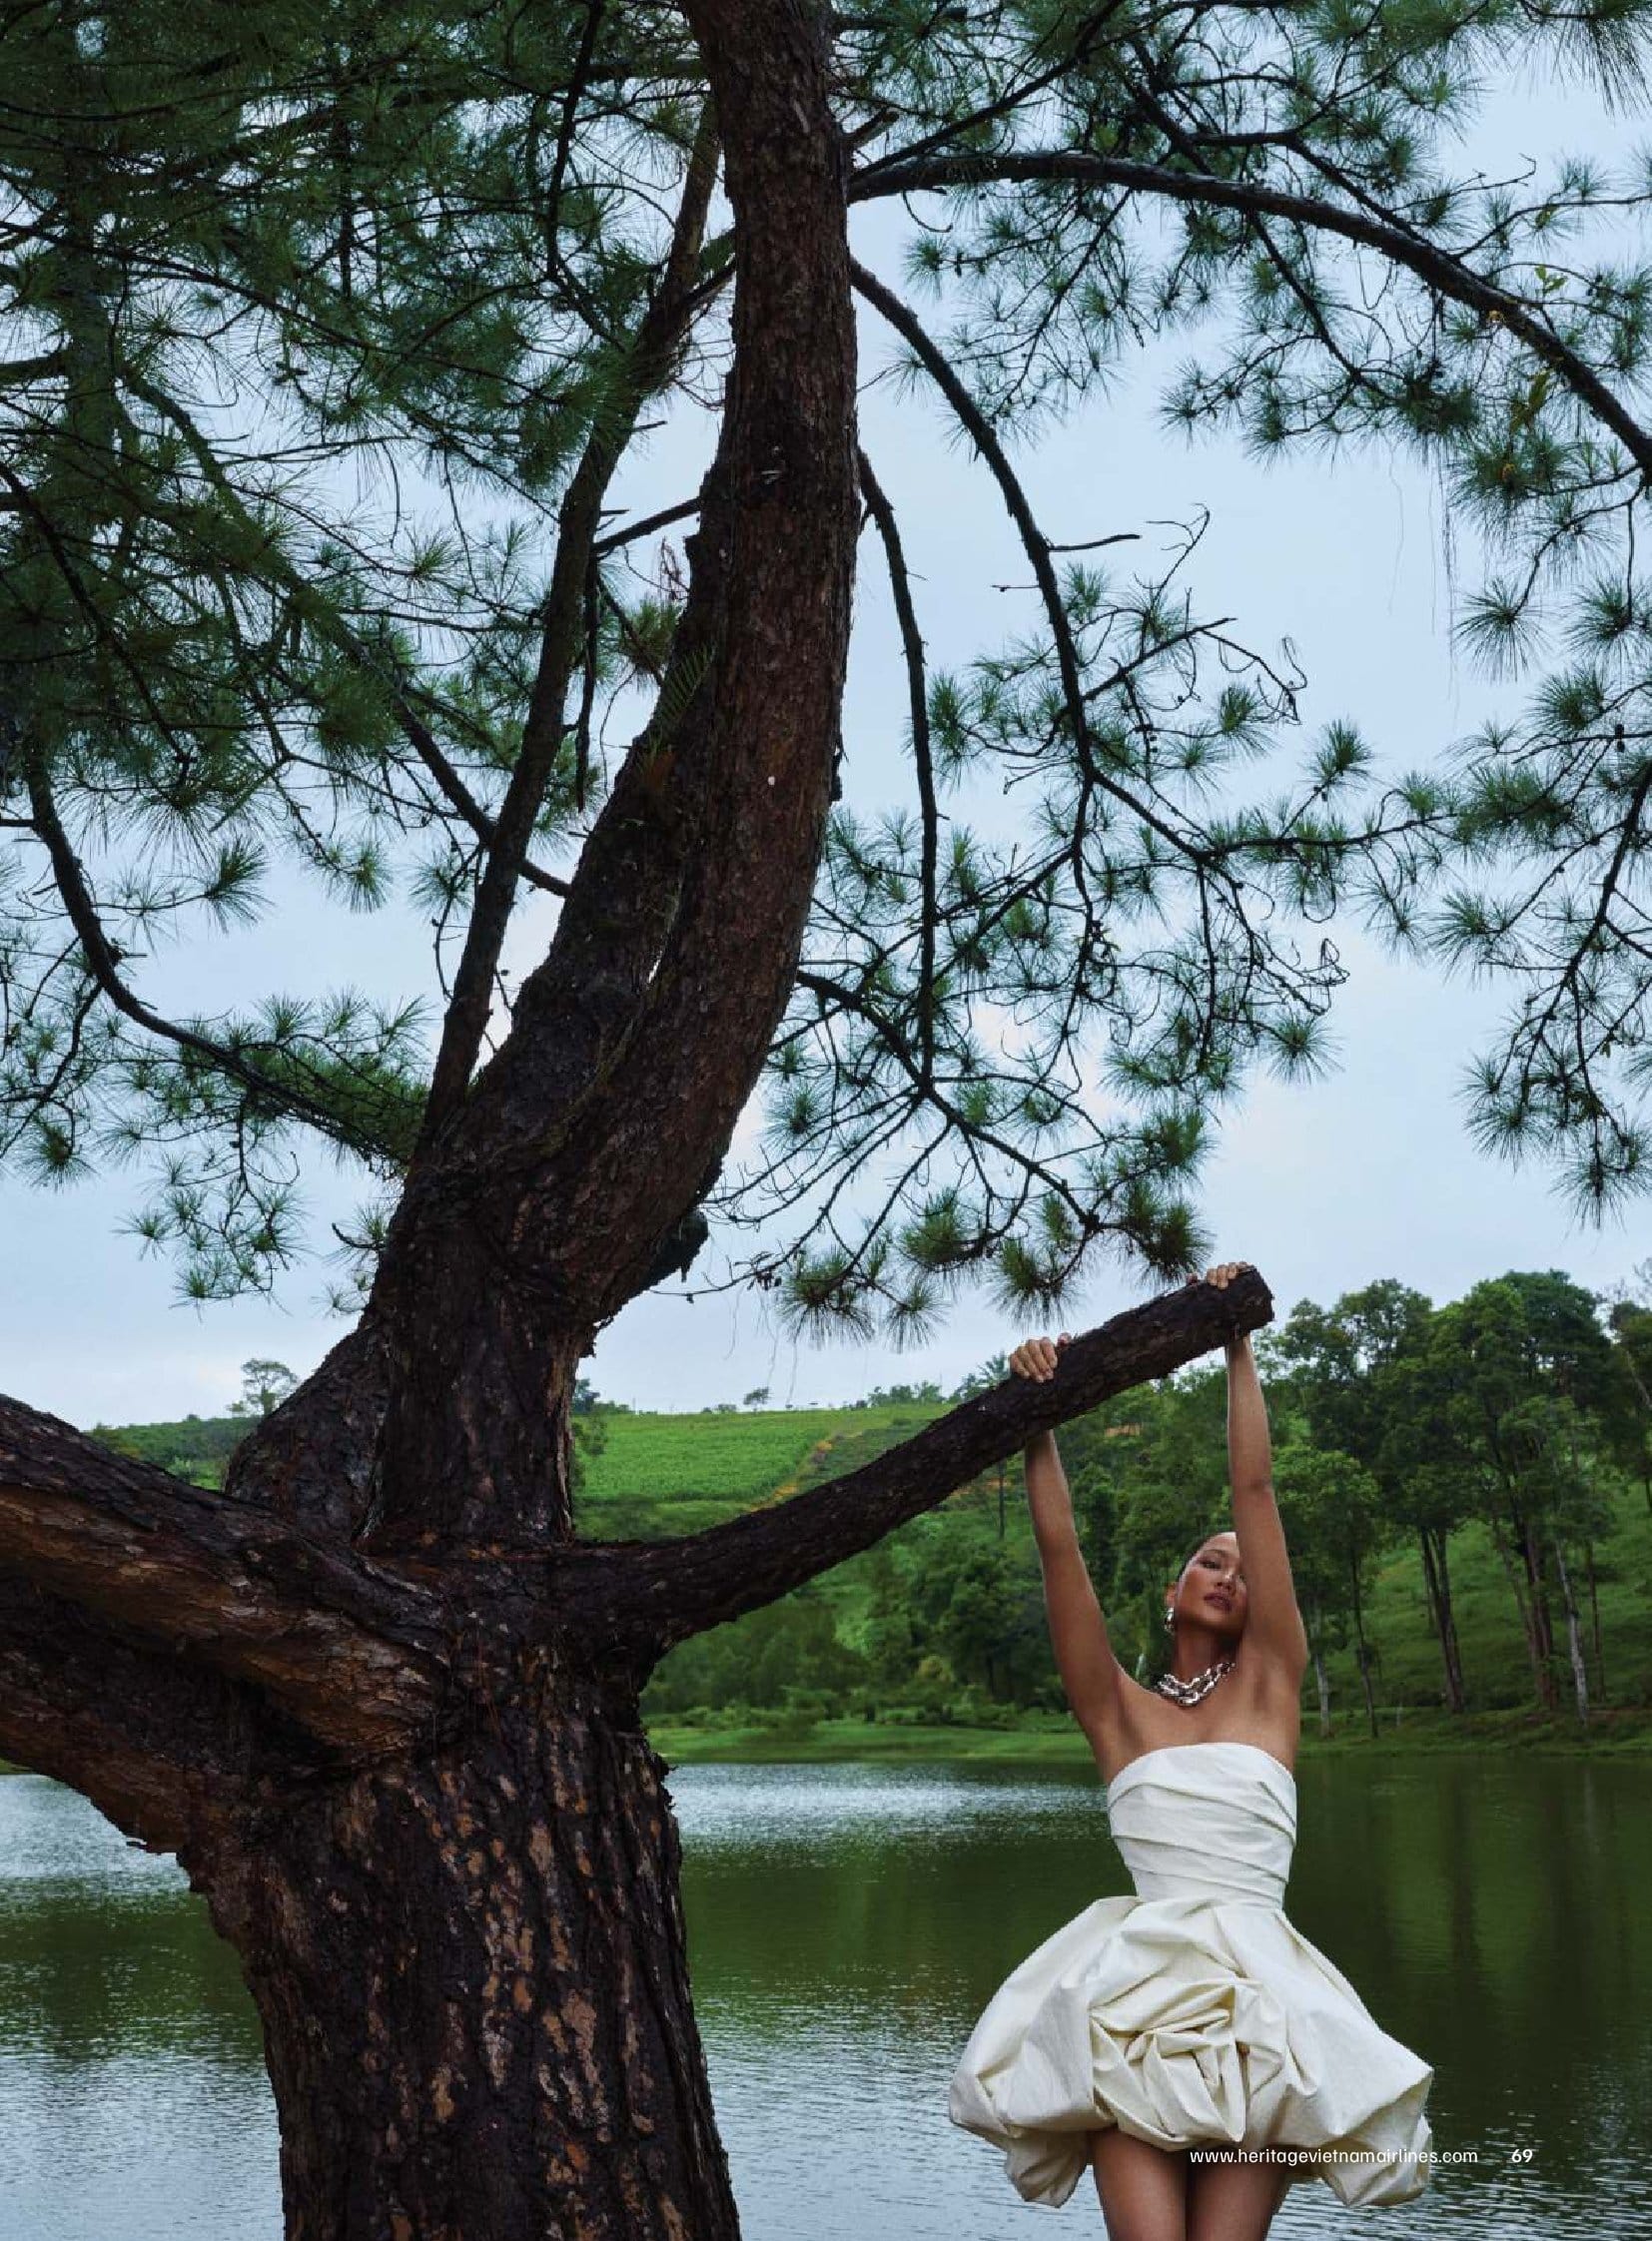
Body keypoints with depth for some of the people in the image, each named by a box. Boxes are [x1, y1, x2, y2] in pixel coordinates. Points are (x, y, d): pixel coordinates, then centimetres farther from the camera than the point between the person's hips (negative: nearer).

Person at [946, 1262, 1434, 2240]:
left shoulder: (1270, 1683, 14)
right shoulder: (1119, 1710, 16)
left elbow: (1255, 1489, 9)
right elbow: (1059, 1544, 7)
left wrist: (1238, 1347, 7)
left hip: (1260, 1982, 0)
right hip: (1138, 1978, 0)